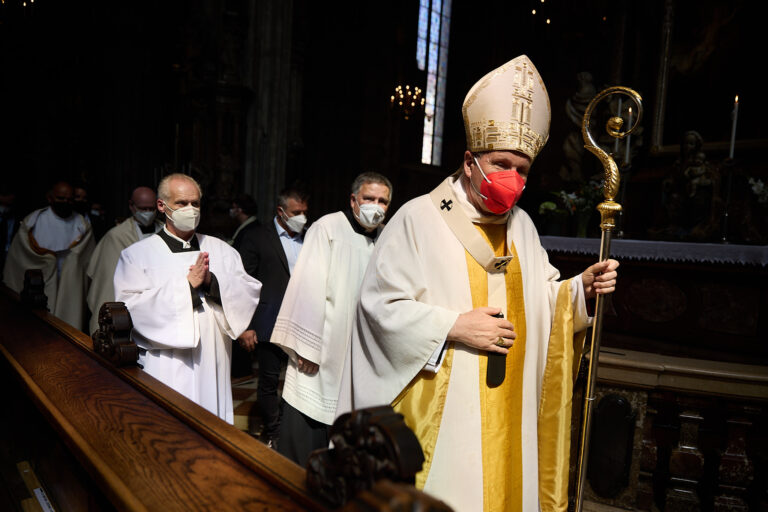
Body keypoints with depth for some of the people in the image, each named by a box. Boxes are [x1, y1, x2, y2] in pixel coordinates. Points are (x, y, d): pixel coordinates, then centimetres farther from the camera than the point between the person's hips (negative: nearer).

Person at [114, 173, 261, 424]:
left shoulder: (221, 250, 10)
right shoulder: (137, 254, 2)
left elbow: (251, 292, 2)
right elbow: (130, 306, -11)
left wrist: (212, 281, -14)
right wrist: (187, 285, -15)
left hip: (212, 368, 3)